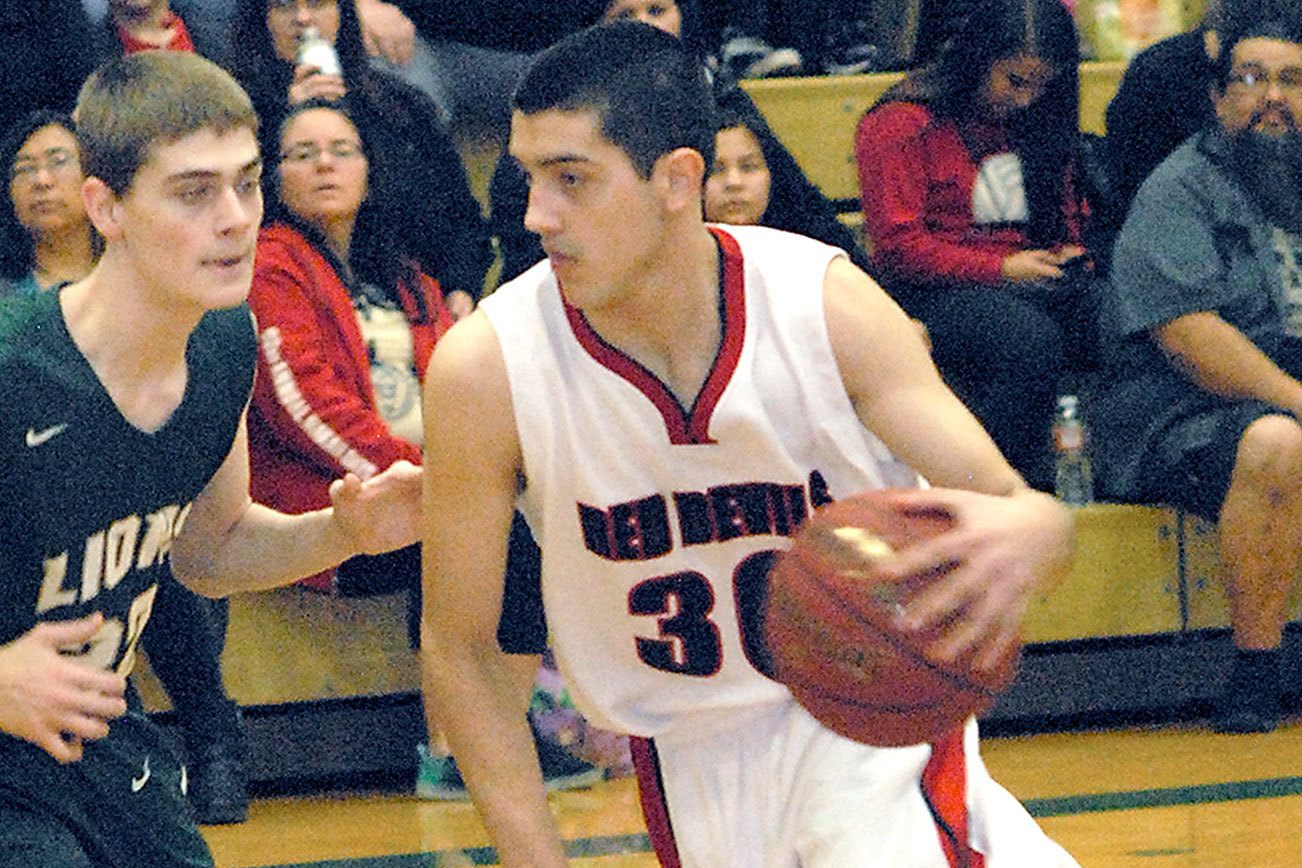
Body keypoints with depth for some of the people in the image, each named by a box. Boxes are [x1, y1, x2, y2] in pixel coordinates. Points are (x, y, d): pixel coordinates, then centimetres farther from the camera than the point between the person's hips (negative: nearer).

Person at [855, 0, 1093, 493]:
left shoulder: (1038, 124, 18)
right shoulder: (902, 124, -2)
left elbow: (1069, 218, 29)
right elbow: (898, 248, -8)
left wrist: (1071, 257, 5)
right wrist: (1000, 268, -13)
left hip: (1032, 286, 6)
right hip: (935, 293, -6)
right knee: (1031, 340, -38)